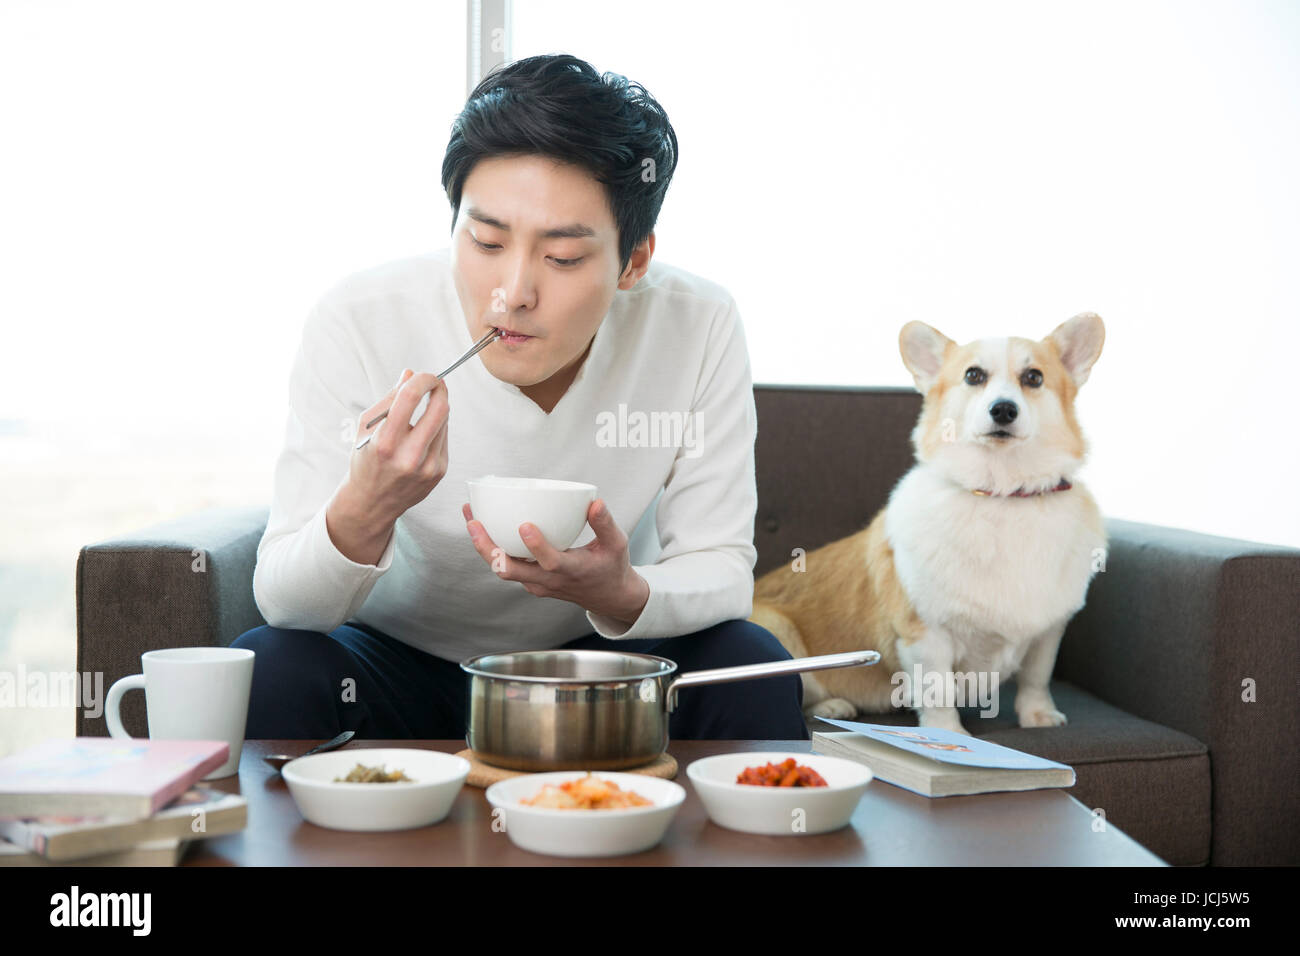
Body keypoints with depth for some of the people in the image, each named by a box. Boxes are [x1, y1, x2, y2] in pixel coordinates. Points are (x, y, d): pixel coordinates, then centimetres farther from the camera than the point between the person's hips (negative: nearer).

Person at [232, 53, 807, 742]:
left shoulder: (697, 328, -20)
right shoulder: (356, 324, -23)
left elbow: (721, 568, -13)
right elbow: (283, 602, -22)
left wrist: (623, 596, -36)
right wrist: (364, 510, -45)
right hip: (399, 659, 0)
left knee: (752, 673, -26)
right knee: (267, 669, -28)